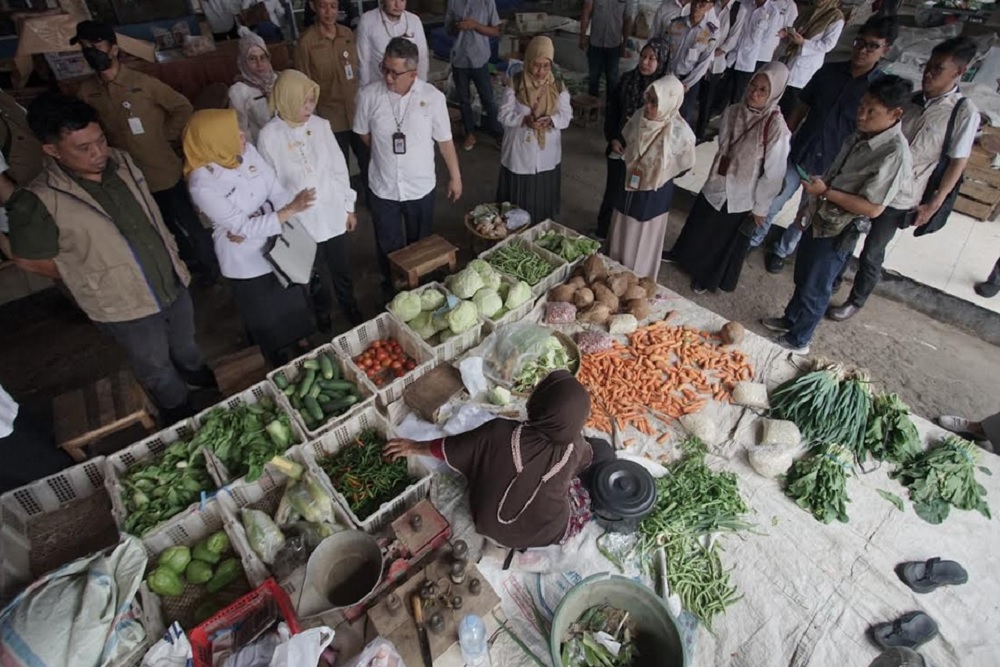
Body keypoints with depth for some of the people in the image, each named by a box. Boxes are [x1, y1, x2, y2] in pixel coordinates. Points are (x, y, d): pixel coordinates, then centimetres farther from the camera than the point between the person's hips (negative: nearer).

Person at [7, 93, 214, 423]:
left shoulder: (120, 161, -7)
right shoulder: (39, 201, -23)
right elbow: (29, 260, -10)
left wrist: (172, 256, 9)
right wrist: (88, 276, -3)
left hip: (173, 281, 5)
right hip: (125, 306, -4)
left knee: (185, 342, 28)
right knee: (156, 367, 18)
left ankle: (196, 373, 58)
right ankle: (179, 412, 44)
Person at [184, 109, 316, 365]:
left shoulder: (248, 151, -10)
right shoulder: (202, 184, -26)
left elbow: (277, 191, -10)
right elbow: (243, 228, -26)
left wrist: (249, 227, -24)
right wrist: (290, 210, -33)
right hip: (247, 262, -5)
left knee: (295, 307, 25)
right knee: (268, 321, 18)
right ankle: (281, 367, 45)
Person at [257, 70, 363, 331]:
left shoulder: (321, 125, -6)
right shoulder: (269, 136, -13)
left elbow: (339, 169, 1)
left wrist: (349, 207, 5)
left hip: (334, 214, 2)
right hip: (302, 221, -2)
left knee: (342, 268, 19)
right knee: (315, 275, 18)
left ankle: (349, 305, 46)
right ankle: (322, 310, 46)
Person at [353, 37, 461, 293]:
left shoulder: (433, 97, -14)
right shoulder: (369, 95, -12)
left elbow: (444, 140, -4)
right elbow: (363, 133, 5)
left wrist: (455, 176, 2)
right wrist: (385, 153, 7)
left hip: (421, 187, 0)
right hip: (383, 187, 0)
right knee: (388, 247, 14)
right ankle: (391, 291, 39)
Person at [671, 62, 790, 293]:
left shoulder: (776, 127, -24)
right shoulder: (733, 112, -8)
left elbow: (774, 173, -18)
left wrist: (760, 207, -12)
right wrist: (715, 175, 16)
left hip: (742, 198, -5)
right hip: (716, 185, 5)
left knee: (727, 241, 17)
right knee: (700, 228, 25)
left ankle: (708, 278, 40)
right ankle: (688, 261, 53)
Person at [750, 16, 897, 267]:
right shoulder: (828, 71, -1)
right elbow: (801, 109, 6)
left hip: (831, 168, -2)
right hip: (797, 155, 2)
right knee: (771, 205, 9)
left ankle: (782, 250, 34)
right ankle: (754, 239, 32)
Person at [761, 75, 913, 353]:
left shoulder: (895, 154, -25)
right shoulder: (861, 136, 1)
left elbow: (873, 208, -26)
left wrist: (825, 192, -27)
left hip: (838, 233, -8)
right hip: (818, 220, 8)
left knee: (815, 289, 8)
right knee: (802, 278, 24)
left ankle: (797, 341, 27)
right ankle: (790, 319, 45)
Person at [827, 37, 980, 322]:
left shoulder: (964, 113, -11)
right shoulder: (911, 99, 4)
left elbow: (957, 162, -8)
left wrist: (933, 204, -10)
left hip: (900, 200, -5)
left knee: (871, 253, 4)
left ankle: (856, 301, 24)